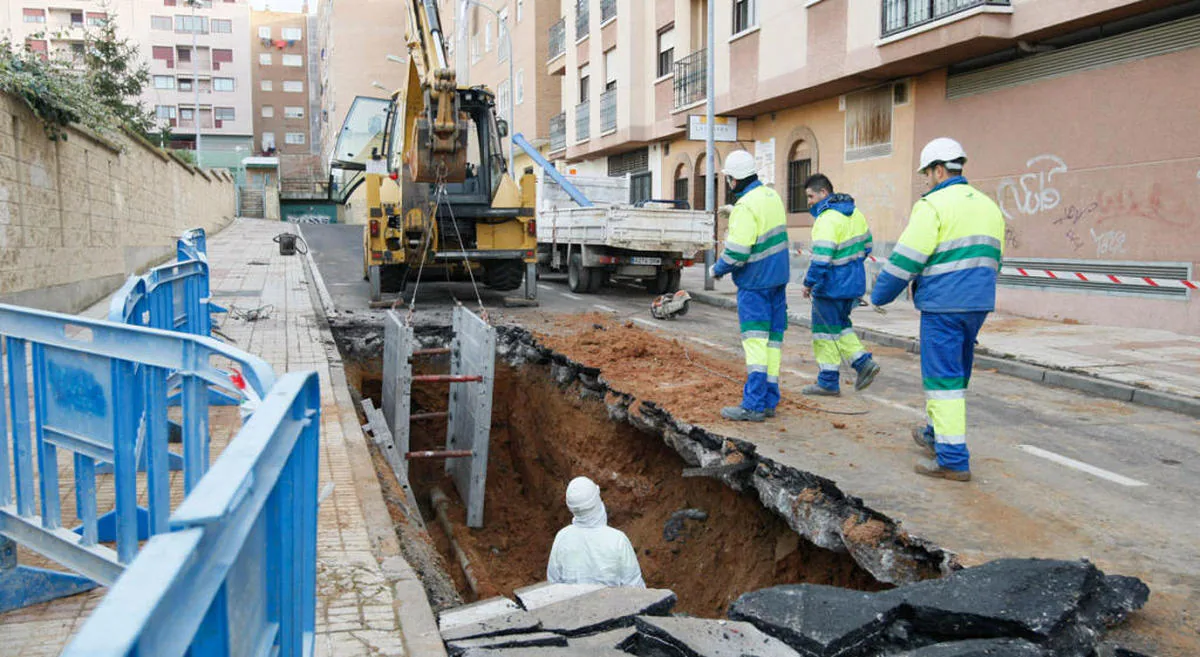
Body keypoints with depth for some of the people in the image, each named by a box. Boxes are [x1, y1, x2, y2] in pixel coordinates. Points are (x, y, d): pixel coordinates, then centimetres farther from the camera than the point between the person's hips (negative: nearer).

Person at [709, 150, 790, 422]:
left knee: (755, 340, -8)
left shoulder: (745, 207, -19)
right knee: (772, 339, 9)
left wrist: (717, 269, -3)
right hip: (778, 277, 8)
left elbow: (737, 252, -21)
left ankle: (753, 405, -9)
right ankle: (769, 401, 12)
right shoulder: (772, 195, 8)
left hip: (755, 281, -8)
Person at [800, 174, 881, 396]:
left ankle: (828, 381, 10)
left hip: (832, 286, -9)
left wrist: (809, 283, -16)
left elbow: (822, 257, -26)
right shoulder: (854, 212, 9)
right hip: (854, 281, 9)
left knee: (826, 329, 2)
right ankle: (863, 362, 12)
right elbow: (866, 244, 18)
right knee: (839, 325, 22)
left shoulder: (827, 219, -21)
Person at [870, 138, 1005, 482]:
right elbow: (993, 260, 20)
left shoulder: (933, 206, -11)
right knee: (955, 374, 20)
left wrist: (880, 295, -2)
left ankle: (953, 460, -4)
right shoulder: (988, 206, 15)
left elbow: (906, 259, -13)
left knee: (944, 378, -4)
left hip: (943, 306, -8)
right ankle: (936, 434, 36)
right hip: (978, 305, 8)